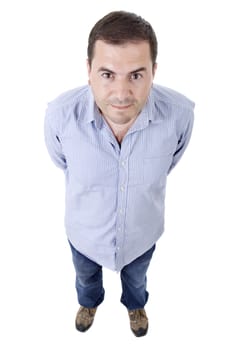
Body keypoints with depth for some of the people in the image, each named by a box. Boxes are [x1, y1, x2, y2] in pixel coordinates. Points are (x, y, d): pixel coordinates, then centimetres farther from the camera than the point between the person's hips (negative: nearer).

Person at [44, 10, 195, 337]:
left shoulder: (180, 113, -32)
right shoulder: (60, 114, -34)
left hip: (143, 231, 1)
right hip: (84, 231, 0)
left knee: (136, 278, 35)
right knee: (86, 276, 34)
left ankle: (135, 305, 72)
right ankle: (89, 302, 71)